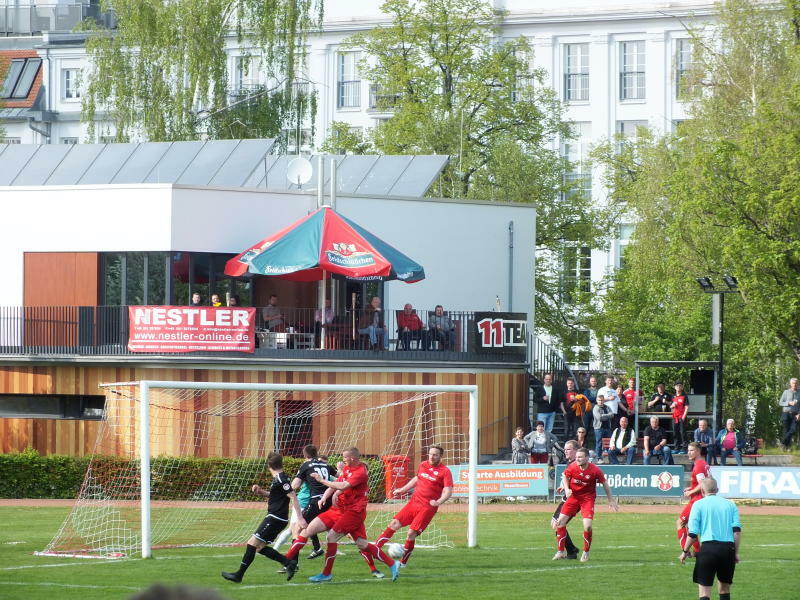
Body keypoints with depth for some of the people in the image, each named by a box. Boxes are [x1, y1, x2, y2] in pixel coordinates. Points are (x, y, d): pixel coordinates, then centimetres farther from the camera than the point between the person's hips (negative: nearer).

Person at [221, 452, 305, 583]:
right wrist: (261, 491, 15)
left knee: (252, 543, -8)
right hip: (275, 518, 10)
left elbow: (293, 497, -20)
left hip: (275, 518, -10)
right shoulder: (278, 478, 14)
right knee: (260, 547, 11)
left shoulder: (281, 480, -15)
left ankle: (239, 575, -5)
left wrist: (300, 518, -25)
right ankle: (288, 563, 8)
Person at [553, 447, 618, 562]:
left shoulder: (595, 470, -18)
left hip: (588, 498, -3)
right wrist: (566, 489, -7)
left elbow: (604, 484, -3)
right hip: (573, 496, 3)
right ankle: (561, 551, 9)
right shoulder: (572, 467, -12)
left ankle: (586, 553, 6)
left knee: (587, 526, -17)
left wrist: (611, 500, 2)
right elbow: (565, 476, 10)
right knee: (560, 521, -5)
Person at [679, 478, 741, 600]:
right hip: (728, 548, 3)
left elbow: (693, 533, -1)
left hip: (708, 547, -3)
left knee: (704, 588, -3)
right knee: (725, 586, 18)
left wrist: (685, 551, 11)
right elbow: (737, 530, 3)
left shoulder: (699, 504, 5)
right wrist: (736, 552, 9)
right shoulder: (730, 504, 14)